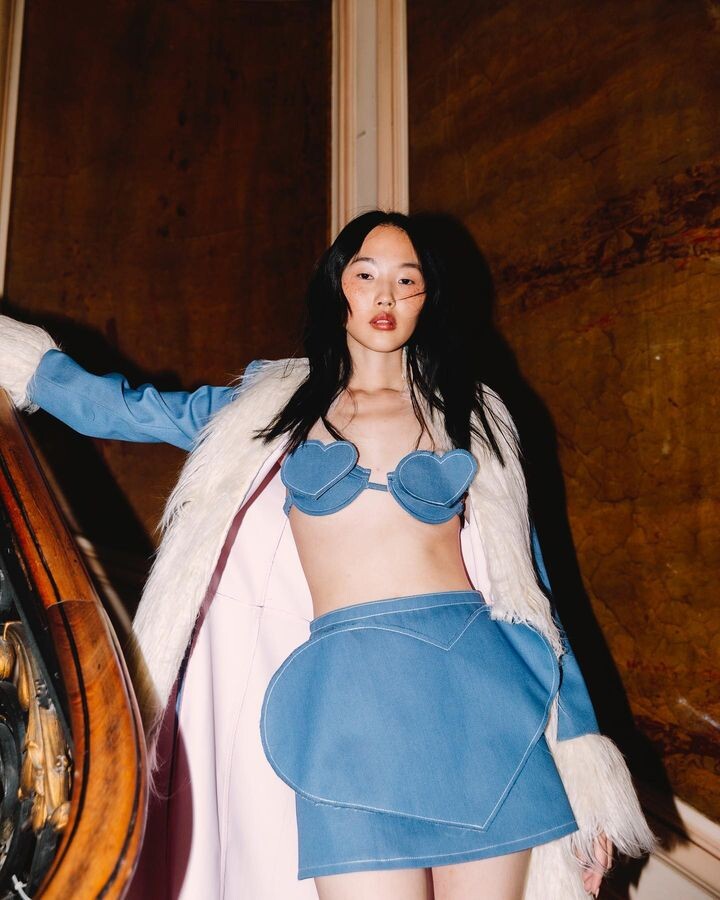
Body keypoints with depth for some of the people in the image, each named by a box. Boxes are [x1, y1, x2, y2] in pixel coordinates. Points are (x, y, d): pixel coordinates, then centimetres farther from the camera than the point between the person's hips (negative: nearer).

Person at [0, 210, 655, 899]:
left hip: (477, 683, 1)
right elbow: (117, 409, 17)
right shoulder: (276, 402, 12)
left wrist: (580, 759, 9)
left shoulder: (470, 413, 12)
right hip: (347, 694, -1)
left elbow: (529, 585, 11)